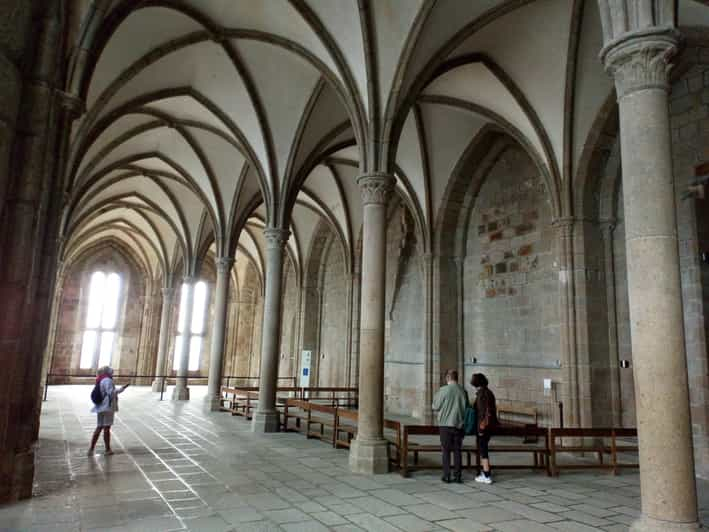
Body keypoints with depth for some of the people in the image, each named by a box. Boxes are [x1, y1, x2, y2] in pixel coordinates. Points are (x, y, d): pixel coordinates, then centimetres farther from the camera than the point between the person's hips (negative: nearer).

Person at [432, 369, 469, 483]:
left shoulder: (443, 390, -13)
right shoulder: (463, 391, -3)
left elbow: (435, 407, -6)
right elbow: (466, 408, 7)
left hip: (445, 424, -3)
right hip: (459, 424, 3)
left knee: (446, 451, 7)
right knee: (457, 451, 11)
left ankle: (446, 476, 9)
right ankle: (458, 476, 13)